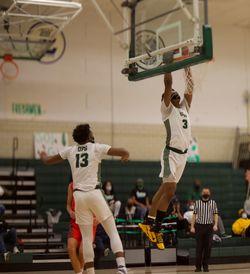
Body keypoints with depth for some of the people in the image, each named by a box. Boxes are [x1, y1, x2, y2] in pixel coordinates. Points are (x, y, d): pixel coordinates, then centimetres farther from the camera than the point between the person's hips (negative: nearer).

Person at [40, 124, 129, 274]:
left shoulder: (70, 150, 11)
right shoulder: (96, 148, 2)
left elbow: (48, 161, 21)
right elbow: (123, 152, -1)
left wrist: (43, 155, 44)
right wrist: (125, 155, 23)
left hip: (78, 195, 3)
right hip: (94, 193, -3)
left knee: (86, 237, 9)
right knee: (113, 232, 2)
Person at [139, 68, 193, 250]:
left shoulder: (184, 108, 18)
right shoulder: (167, 109, -1)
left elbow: (190, 88, 18)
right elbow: (168, 84, -9)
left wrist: (187, 68, 18)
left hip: (183, 154, 8)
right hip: (172, 153, -8)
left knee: (165, 189, 10)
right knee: (170, 191, -14)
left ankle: (149, 222, 16)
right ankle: (155, 229, -9)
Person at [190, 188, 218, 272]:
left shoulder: (213, 203, 7)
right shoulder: (197, 203, 6)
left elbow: (215, 214, 3)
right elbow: (194, 215, 5)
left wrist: (215, 225, -11)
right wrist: (192, 227, -2)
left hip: (209, 226, 1)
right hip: (199, 226, -1)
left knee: (208, 247, 2)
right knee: (199, 247, 0)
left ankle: (205, 266, 9)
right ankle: (198, 266, 5)